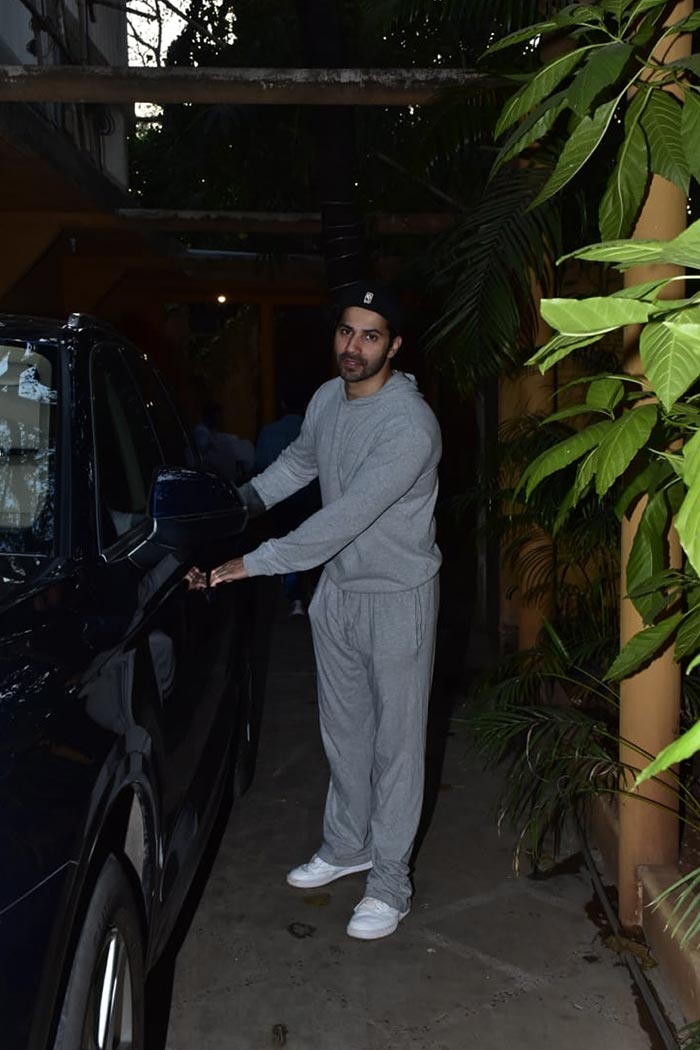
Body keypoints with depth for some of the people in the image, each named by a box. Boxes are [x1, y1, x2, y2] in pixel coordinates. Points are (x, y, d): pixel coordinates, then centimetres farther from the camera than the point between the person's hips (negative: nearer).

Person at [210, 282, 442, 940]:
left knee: (396, 739, 4)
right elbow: (298, 461, 21)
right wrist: (242, 499, 9)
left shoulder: (409, 425, -25)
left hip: (397, 596, -7)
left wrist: (253, 564, -31)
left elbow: (348, 516, -31)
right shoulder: (326, 399, 0)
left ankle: (390, 880, 18)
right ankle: (347, 845, 37)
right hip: (336, 589, 7)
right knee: (343, 728, 19)